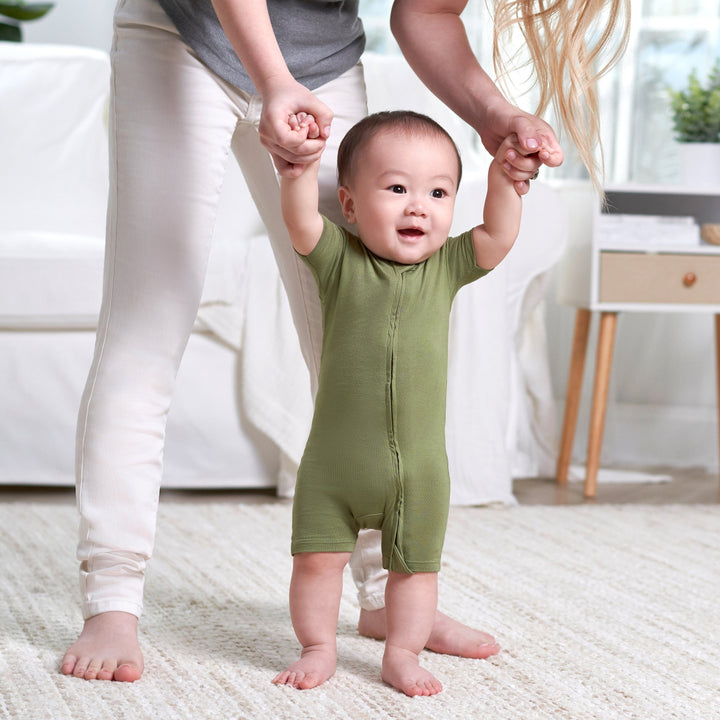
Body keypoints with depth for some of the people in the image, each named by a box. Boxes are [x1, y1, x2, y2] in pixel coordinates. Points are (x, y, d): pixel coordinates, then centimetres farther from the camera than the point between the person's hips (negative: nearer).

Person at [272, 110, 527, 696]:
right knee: (317, 559, 5)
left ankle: (402, 654, 27)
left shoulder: (446, 267, 1)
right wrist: (301, 166, -35)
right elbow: (302, 221, -20)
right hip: (335, 459, -1)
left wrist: (506, 180, -17)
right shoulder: (340, 261, -6)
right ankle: (319, 648, 24)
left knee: (415, 566, 11)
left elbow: (498, 236, -6)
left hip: (419, 465, 1)